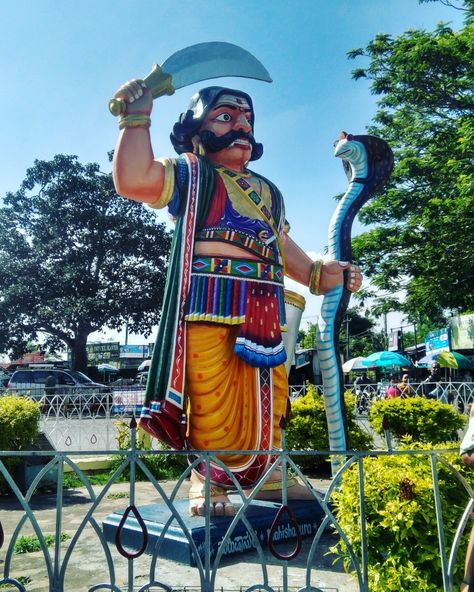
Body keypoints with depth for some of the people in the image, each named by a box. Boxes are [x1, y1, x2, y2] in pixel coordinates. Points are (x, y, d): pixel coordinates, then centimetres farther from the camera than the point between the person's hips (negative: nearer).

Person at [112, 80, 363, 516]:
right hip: (208, 303, -6)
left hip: (264, 310, 7)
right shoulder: (188, 173, 10)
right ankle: (208, 482, 9)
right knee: (210, 398, -7)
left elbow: (281, 244, 33)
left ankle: (267, 474, 24)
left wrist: (318, 274, 22)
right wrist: (137, 118, -5)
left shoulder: (267, 191, 29)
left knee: (268, 397, 9)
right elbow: (133, 180, -7)